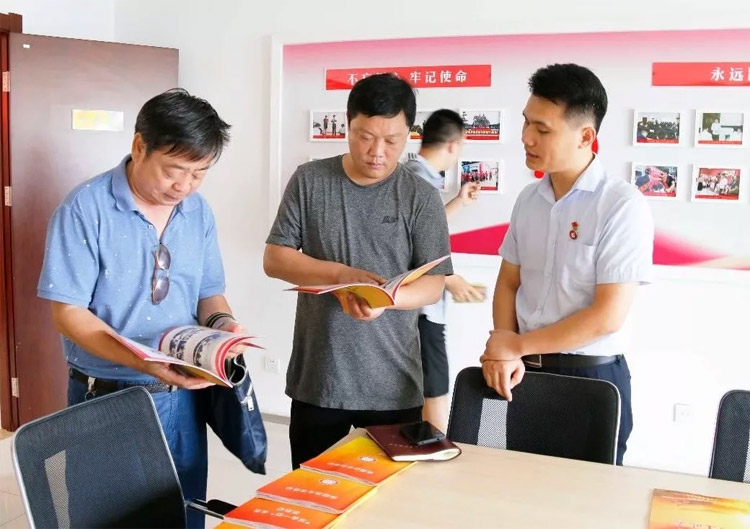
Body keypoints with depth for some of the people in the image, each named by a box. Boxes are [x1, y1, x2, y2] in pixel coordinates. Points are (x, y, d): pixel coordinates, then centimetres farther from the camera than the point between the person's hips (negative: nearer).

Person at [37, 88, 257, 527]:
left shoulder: (199, 212, 2)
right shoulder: (85, 209, -14)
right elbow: (69, 311, -15)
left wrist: (221, 323, -14)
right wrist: (140, 360, -29)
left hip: (182, 395, 5)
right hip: (107, 398, -4)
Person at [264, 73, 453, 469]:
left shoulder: (421, 197, -2)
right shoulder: (309, 181, 1)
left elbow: (434, 284, -4)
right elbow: (274, 259, 0)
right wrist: (340, 274, -16)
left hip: (394, 386, 0)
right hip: (316, 381, 1)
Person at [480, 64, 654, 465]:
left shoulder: (622, 205, -15)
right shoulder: (528, 199, 4)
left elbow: (607, 317, -19)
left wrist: (516, 345, -12)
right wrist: (503, 354, -7)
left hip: (591, 378, -5)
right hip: (525, 373, 5)